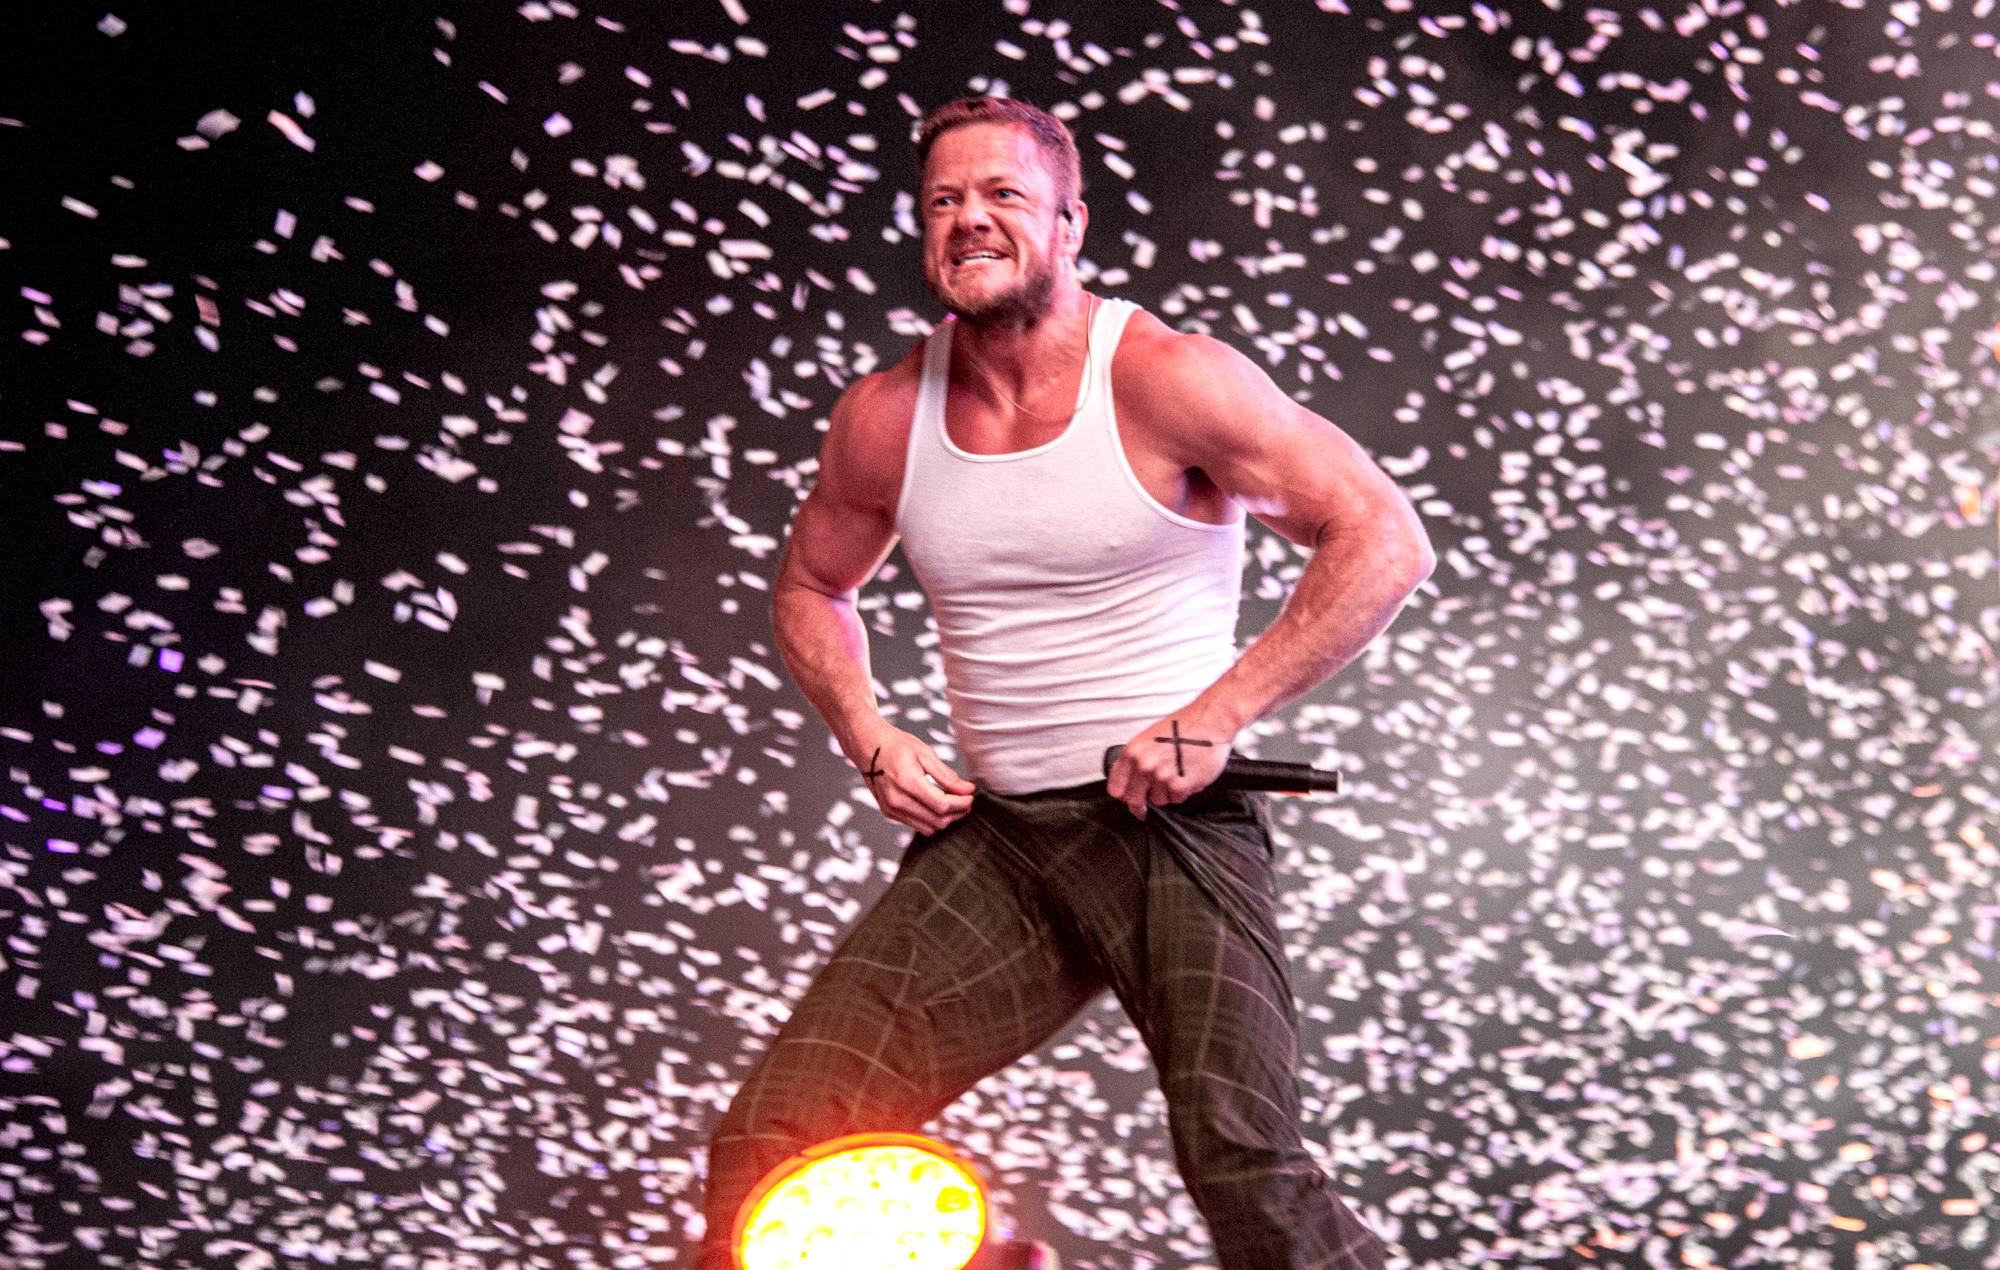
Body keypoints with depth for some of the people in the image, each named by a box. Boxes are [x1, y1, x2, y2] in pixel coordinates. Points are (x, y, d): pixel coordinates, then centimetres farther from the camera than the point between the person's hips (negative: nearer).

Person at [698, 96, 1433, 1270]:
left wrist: (1216, 715, -15)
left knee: (1247, 1170, -21)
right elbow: (812, 590, 25)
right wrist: (871, 741, 7)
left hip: (1172, 827, -4)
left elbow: (1388, 542, -10)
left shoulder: (1165, 380, -7)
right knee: (765, 1148, -6)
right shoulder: (885, 418, 6)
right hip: (990, 843, 4)